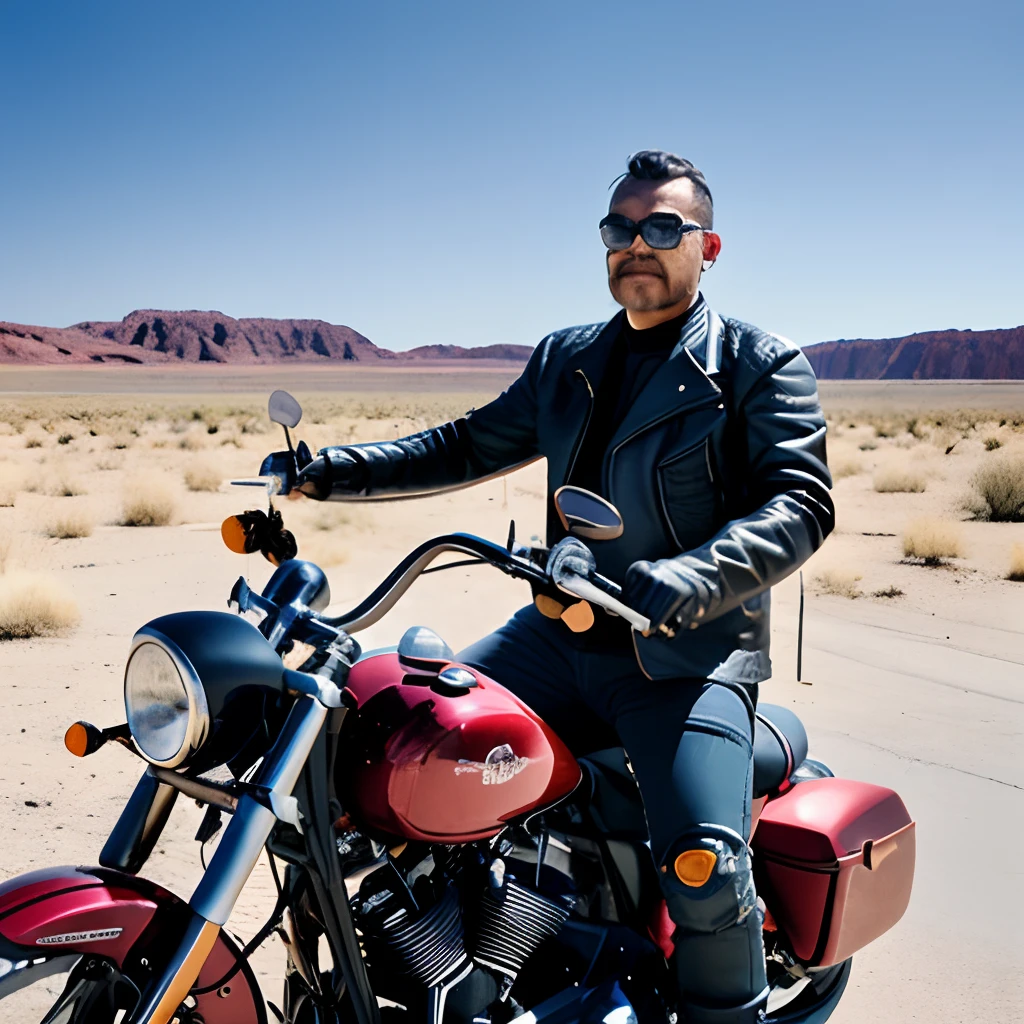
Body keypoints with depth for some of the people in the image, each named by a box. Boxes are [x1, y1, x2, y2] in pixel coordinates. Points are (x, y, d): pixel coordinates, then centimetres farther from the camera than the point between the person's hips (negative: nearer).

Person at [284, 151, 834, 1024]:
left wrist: (683, 583, -32)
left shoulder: (760, 364, -3)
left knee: (704, 869, -25)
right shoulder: (565, 360, 16)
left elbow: (801, 503, -15)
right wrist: (335, 471, 8)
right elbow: (470, 445, 20)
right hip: (562, 633, 6)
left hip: (691, 652, -5)